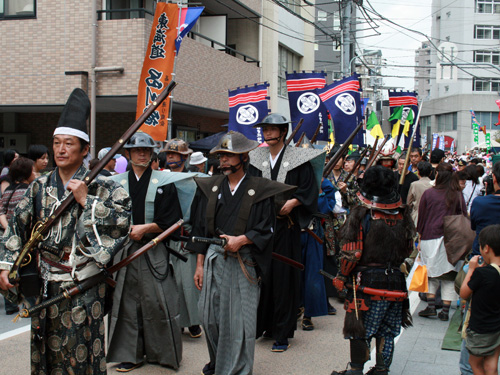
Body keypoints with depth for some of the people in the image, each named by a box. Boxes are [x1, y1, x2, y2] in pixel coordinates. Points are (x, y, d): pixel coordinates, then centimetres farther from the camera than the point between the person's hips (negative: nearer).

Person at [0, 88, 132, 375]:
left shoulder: (99, 186, -4)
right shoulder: (40, 187, 8)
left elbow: (122, 220, -15)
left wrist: (86, 200, -17)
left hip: (84, 286, -4)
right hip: (46, 285, 4)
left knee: (81, 350, 2)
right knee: (47, 349, 13)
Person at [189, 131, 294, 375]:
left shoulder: (259, 190, 0)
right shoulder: (211, 188, 11)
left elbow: (266, 229, -1)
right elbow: (201, 228, 12)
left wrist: (241, 240, -18)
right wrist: (200, 265, 8)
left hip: (243, 262, -4)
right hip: (214, 260, 4)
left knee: (240, 319, -1)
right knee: (210, 316, 8)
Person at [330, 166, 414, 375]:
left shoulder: (361, 215, -14)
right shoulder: (402, 216, 0)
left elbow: (351, 252, -14)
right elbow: (408, 248, 11)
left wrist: (342, 277, -1)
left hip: (365, 280, -4)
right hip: (395, 280, 4)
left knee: (359, 330, 6)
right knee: (386, 330, 13)